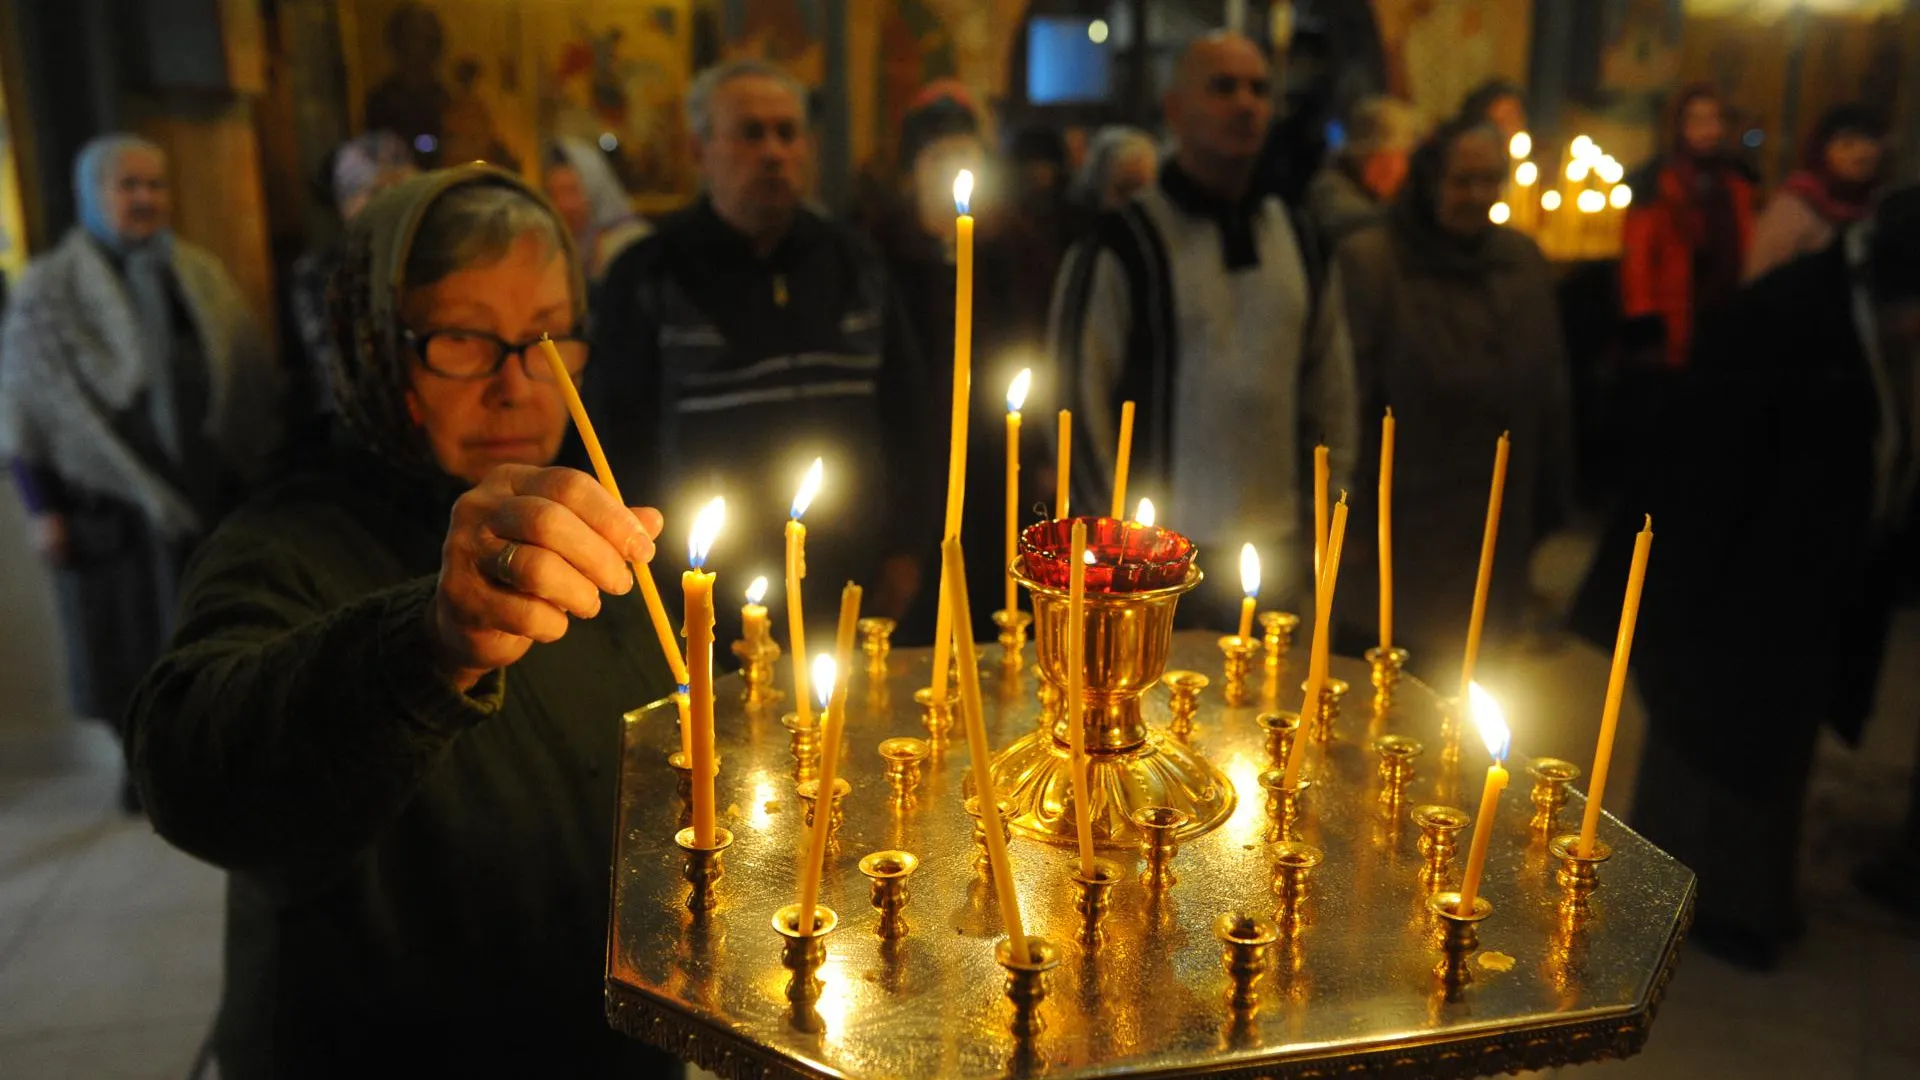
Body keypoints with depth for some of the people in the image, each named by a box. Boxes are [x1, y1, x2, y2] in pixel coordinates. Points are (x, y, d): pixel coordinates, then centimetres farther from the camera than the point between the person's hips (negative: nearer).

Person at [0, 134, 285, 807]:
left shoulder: (201, 274, 7)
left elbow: (255, 375, 8)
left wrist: (266, 462, 4)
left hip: (211, 489, 3)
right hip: (112, 500, -3)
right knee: (127, 631, 8)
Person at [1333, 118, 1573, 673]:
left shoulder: (1523, 260, 6)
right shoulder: (1369, 259, -10)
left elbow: (1550, 392, 11)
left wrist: (1550, 505, 11)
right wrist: (1351, 521, -10)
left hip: (1497, 531, 5)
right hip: (1398, 528, -4)